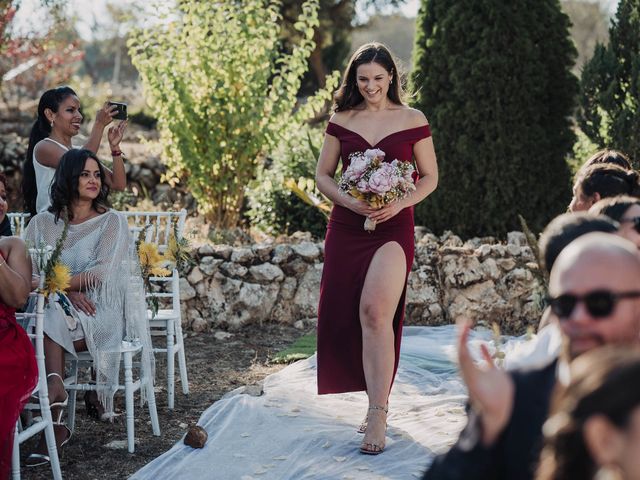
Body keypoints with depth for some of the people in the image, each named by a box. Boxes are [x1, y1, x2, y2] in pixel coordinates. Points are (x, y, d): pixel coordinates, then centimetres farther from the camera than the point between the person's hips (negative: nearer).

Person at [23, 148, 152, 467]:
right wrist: (68, 292, -17)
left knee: (53, 322, -31)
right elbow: (34, 271, 1)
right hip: (60, 306, 2)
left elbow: (101, 272, -11)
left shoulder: (111, 221, 2)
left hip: (102, 309, -2)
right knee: (52, 318, -33)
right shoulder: (44, 223, 10)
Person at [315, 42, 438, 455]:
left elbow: (430, 176, 7)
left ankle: (377, 412, -18)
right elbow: (323, 174, 12)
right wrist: (348, 201, -8)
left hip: (393, 227, -4)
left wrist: (400, 203, -11)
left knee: (374, 309, -22)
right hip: (346, 228, 4)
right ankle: (378, 399, 23)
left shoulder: (412, 121, 3)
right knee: (346, 314, 4)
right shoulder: (342, 120, 9)